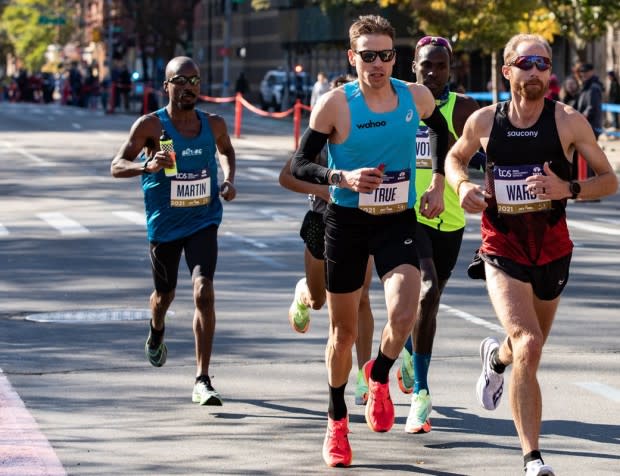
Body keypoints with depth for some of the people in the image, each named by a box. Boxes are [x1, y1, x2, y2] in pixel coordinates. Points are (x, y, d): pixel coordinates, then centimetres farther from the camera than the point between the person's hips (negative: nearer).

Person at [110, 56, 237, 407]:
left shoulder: (213, 125, -1)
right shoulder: (150, 126, -11)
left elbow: (226, 150, 21)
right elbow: (117, 166, -10)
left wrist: (229, 180, 2)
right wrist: (147, 166, -30)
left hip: (203, 222, 0)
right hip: (164, 224, 0)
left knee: (204, 292, -17)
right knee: (165, 294, 17)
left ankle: (202, 381, -16)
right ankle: (156, 335, 56)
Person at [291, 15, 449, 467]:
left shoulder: (417, 97, -2)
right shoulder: (335, 103, -11)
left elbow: (441, 130, 20)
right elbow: (300, 164, -9)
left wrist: (438, 185, 12)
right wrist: (343, 177, -25)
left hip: (398, 222, 1)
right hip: (346, 222, -1)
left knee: (404, 315, -22)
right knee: (343, 331, 9)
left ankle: (379, 377, 11)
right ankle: (337, 421, 29)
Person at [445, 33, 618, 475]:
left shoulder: (569, 121, -7)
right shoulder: (484, 121, -3)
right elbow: (455, 157, 17)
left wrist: (568, 189, -22)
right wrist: (462, 185, -5)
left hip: (551, 244, 2)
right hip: (502, 245, -2)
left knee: (530, 347, 20)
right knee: (528, 345, -20)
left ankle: (496, 356, 60)